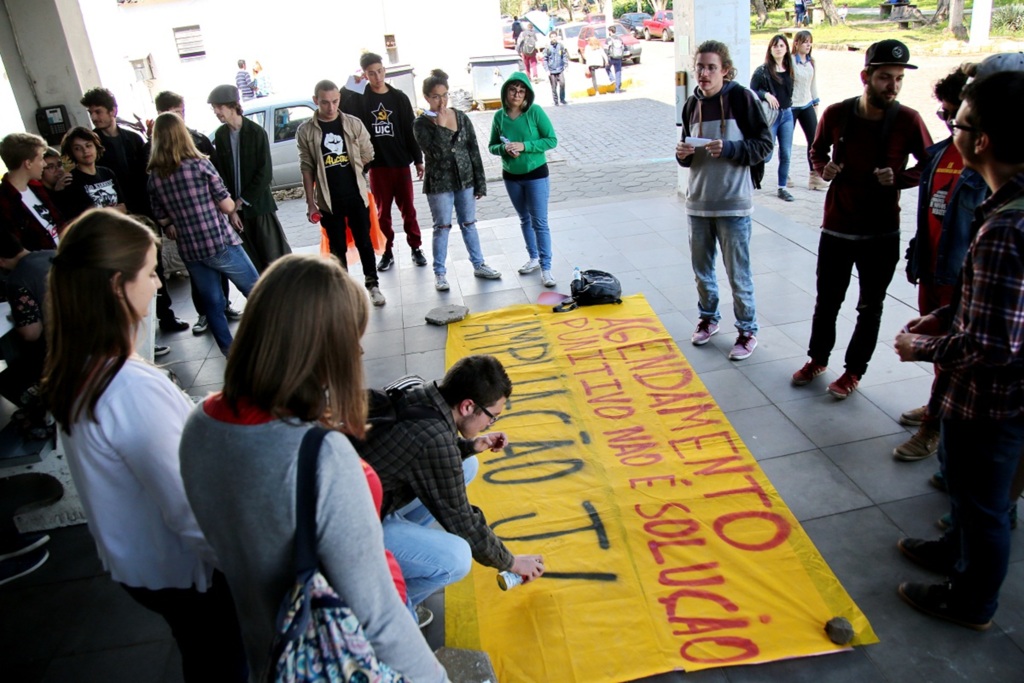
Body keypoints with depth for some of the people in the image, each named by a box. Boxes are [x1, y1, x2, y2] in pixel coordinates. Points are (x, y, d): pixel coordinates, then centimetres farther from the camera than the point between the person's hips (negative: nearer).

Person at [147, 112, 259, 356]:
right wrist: (231, 203, 12)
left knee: (212, 303, 15)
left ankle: (230, 353, 20)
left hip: (189, 251, 4)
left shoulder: (154, 176, 2)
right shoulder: (200, 165, -10)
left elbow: (162, 219, 9)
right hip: (220, 243, -4)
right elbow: (227, 206, -9)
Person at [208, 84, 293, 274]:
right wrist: (231, 208, -5)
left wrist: (241, 201, -10)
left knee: (275, 258, 0)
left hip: (259, 205, -4)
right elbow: (220, 173, 4)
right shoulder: (220, 135, 4)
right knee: (252, 261, 8)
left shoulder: (256, 132, -9)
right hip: (236, 208, 4)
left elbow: (265, 173, -11)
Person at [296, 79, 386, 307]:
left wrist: (348, 169, 5)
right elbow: (307, 169, -3)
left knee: (364, 242, 7)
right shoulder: (306, 131, -3)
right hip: (328, 200, 0)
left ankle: (372, 285, 20)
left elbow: (367, 156, 5)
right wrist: (310, 202, -4)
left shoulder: (354, 124, -2)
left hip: (356, 196, 0)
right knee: (338, 248, 10)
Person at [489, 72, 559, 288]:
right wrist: (504, 149, -17)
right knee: (524, 220, 17)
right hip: (511, 176, 4)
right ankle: (534, 258, 32)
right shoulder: (499, 116, -3)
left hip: (536, 175, -4)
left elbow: (551, 140, -13)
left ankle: (545, 267, 2)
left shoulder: (535, 112, -13)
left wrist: (524, 146, -23)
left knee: (539, 222, -4)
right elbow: (492, 146, 5)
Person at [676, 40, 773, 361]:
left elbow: (764, 144, -9)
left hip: (733, 203, -5)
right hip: (698, 202, 5)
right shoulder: (692, 104, 7)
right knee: (701, 268, 16)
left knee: (738, 273, 3)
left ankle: (747, 330, 18)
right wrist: (683, 153, -6)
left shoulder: (741, 98, -9)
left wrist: (729, 148, -23)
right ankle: (708, 318, 36)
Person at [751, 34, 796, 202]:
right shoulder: (762, 70, -7)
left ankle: (782, 188, 14)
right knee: (766, 155, -6)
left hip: (787, 114, 5)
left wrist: (787, 105, 6)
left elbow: (789, 92, 18)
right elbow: (751, 91, -8)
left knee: (786, 154, 4)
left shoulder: (789, 70, 9)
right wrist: (766, 95, -20)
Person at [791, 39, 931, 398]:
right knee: (827, 301, 14)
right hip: (836, 226, 1)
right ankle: (818, 358, 36)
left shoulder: (907, 120, -11)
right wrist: (823, 167, -10)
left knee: (870, 307, 11)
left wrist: (899, 178, -17)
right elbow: (817, 150, 11)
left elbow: (930, 164, 1)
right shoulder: (836, 114, -7)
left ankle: (854, 370, 29)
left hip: (881, 233, -1)